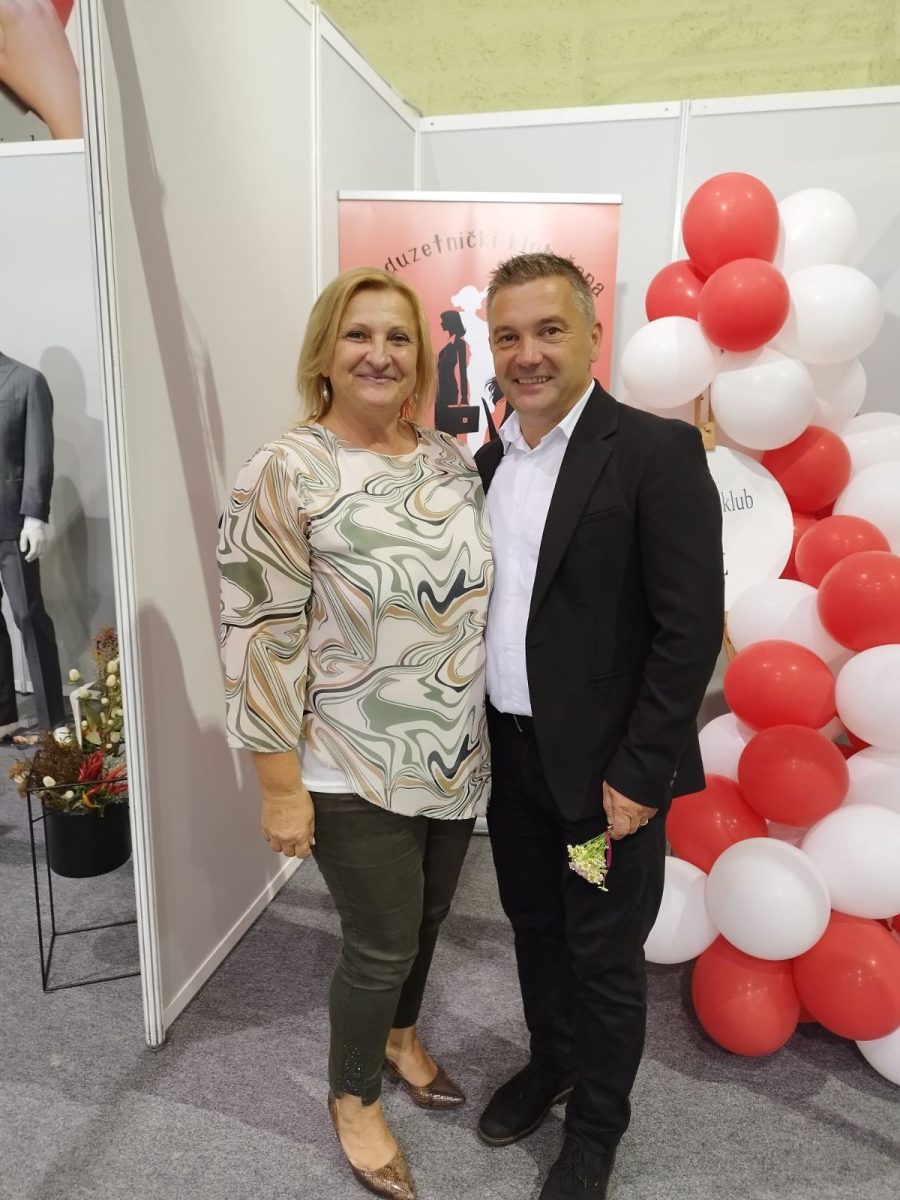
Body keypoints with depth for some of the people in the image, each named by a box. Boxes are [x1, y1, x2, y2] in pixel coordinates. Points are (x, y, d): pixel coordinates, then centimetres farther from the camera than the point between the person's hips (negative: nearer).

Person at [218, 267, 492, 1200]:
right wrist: (281, 784, -15)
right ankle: (353, 1096, 42)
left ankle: (401, 1034, 55)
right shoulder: (283, 474, -17)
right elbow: (262, 638, -17)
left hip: (457, 760, 6)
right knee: (382, 943, 11)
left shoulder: (451, 459, 2)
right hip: (354, 773, -5)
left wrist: (488, 727, 12)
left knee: (426, 918, 23)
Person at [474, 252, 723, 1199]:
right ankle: (550, 1061, 50)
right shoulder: (488, 460, 5)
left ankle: (596, 1123, 40)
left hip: (605, 765, -5)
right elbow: (484, 605, 10)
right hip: (510, 755, 6)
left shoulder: (658, 453, -14)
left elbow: (691, 628, -16)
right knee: (534, 928, 23)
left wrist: (637, 772, -16)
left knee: (604, 955, 13)